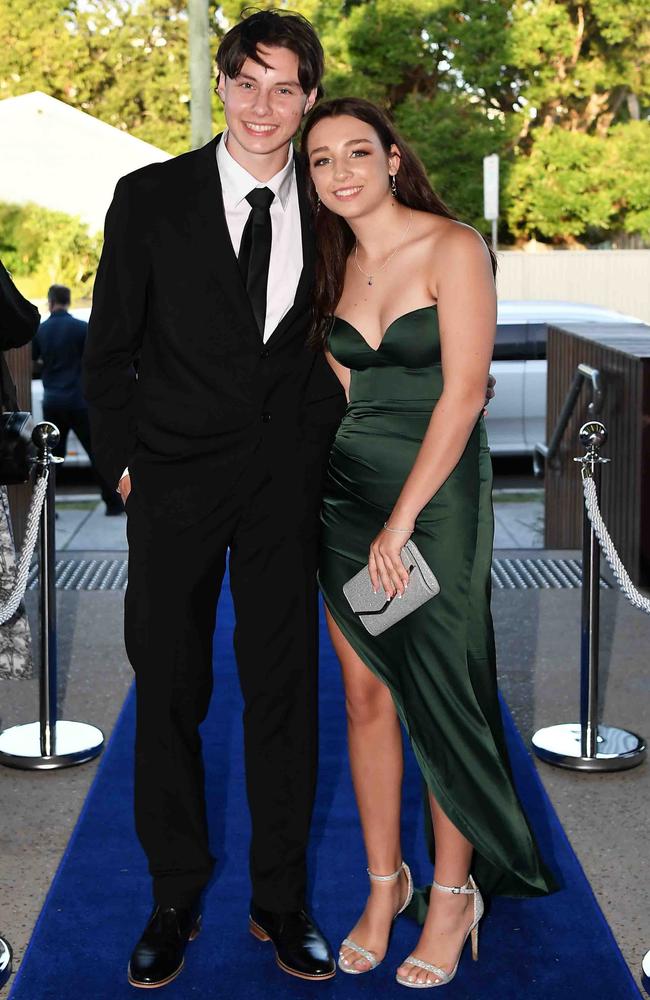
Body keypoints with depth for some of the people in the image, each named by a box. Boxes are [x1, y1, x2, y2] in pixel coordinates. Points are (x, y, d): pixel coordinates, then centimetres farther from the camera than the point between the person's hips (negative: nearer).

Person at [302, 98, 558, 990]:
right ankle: (384, 884, 21)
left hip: (438, 492, -5)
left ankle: (452, 895, 17)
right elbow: (338, 391, 12)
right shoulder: (337, 266, 10)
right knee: (364, 691, 7)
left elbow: (464, 392, -15)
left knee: (437, 698, 1)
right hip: (346, 493, 6)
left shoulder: (454, 248, -10)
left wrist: (402, 520, -17)